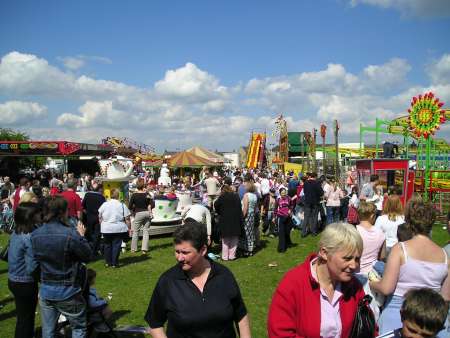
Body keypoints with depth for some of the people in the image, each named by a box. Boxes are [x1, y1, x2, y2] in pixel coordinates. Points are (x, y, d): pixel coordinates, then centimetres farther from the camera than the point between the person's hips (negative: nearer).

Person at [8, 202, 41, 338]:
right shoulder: (30, 238, -26)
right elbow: (32, 268, -26)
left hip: (13, 280, 8)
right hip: (25, 284, -8)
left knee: (23, 316, 24)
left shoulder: (15, 233, -1)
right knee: (26, 318, 10)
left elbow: (5, 255, 10)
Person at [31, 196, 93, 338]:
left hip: (45, 290, 5)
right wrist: (81, 236, 2)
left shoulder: (35, 235, -5)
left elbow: (37, 258, 10)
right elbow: (88, 256, -12)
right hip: (68, 291, -5)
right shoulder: (70, 234, -23)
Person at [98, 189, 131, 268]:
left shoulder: (104, 204, 2)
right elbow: (127, 219, -5)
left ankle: (107, 262, 19)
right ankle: (114, 263, 4)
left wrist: (102, 226, 21)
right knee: (116, 245, 2)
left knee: (107, 245, 14)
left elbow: (100, 217, 9)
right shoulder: (122, 205, -5)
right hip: (119, 229, -3)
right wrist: (129, 228, 3)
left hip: (106, 229, 3)